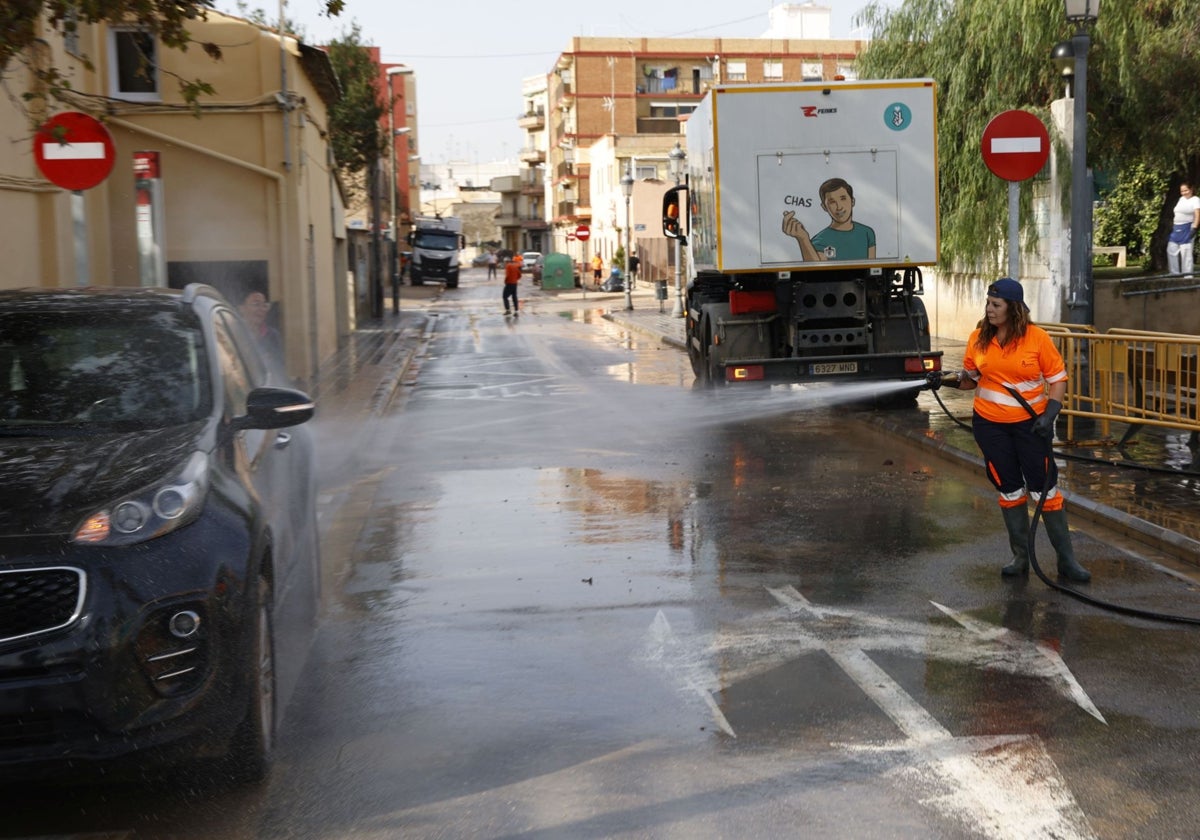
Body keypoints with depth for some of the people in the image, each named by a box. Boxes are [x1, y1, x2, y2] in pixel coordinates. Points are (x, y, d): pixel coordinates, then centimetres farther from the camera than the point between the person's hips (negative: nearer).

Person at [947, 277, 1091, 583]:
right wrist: (956, 379, -12)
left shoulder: (1037, 337, -10)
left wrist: (1050, 413, -15)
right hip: (990, 424, 3)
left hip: (1031, 423, -3)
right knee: (1009, 490, 10)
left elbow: (1057, 378, -4)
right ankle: (1020, 557, 21)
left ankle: (1066, 559, 8)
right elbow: (971, 378, 10)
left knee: (1045, 489, -1)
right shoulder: (978, 338, -1)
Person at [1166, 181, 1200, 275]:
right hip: (1177, 228, 8)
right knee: (1171, 249, 4)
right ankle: (1175, 272, 11)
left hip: (1187, 228, -8)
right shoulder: (1181, 199, 17)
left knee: (1186, 250, -9)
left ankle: (1187, 272, -4)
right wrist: (1172, 225, 16)